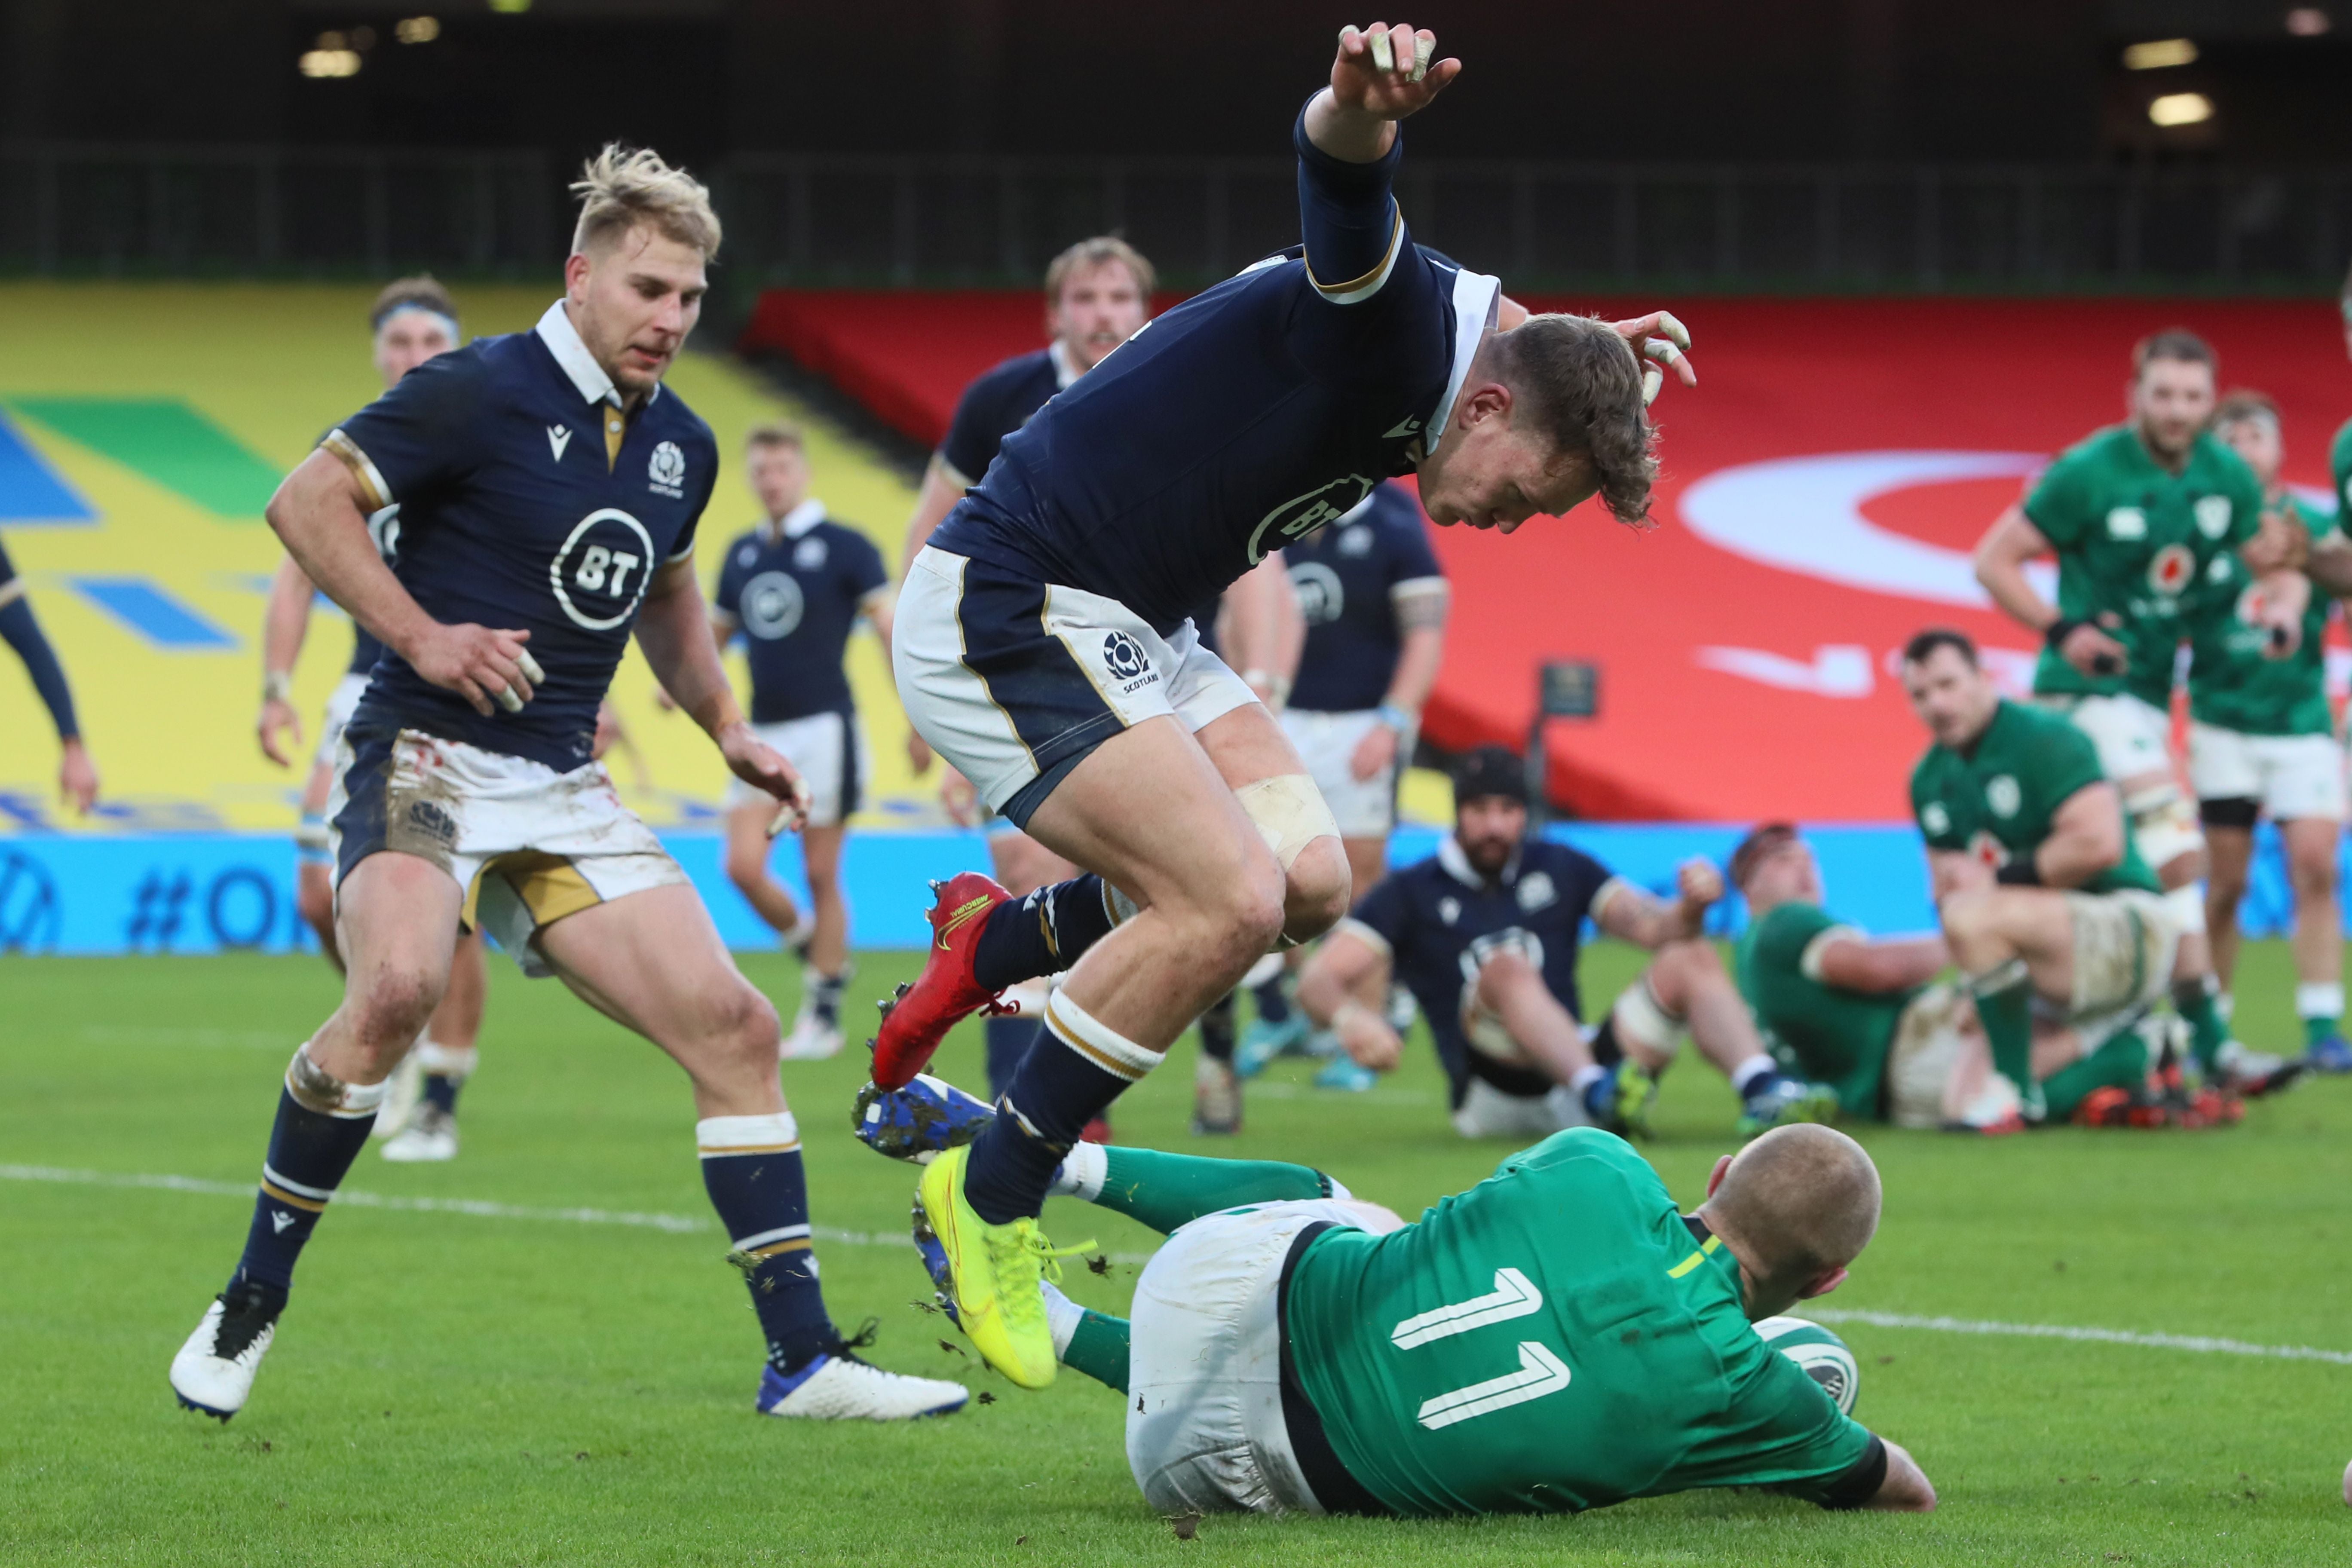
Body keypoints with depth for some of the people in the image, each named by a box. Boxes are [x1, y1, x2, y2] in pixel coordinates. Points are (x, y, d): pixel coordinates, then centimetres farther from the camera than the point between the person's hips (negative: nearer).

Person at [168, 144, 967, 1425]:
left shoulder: (681, 446, 12)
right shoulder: (477, 394, -9)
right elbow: (306, 501, -8)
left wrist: (728, 730, 20)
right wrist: (424, 636, -15)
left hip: (565, 789, 7)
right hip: (427, 756, -7)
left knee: (733, 1027, -5)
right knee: (399, 987, -33)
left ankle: (803, 1359, 0)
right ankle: (248, 1307, -16)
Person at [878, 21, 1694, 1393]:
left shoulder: (1402, 400, 10)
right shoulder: (1398, 331, -19)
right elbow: (1344, 186, -42)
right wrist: (1362, 112, -64)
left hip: (1128, 632, 10)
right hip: (1008, 612, -10)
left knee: (1309, 883, 0)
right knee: (1228, 900, -19)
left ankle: (1000, 940, 21)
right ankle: (993, 1201, -7)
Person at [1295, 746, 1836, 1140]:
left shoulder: (1559, 870, 21)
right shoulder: (1412, 895, 10)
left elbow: (1653, 926, 11)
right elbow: (1318, 981, -1)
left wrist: (1691, 906, -13)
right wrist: (1349, 1018, -25)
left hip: (1583, 1061, 4)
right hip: (1492, 1094, -4)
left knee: (1690, 959, -13)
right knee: (1506, 965, -31)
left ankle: (1764, 1093, -38)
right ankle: (1600, 1095, -55)